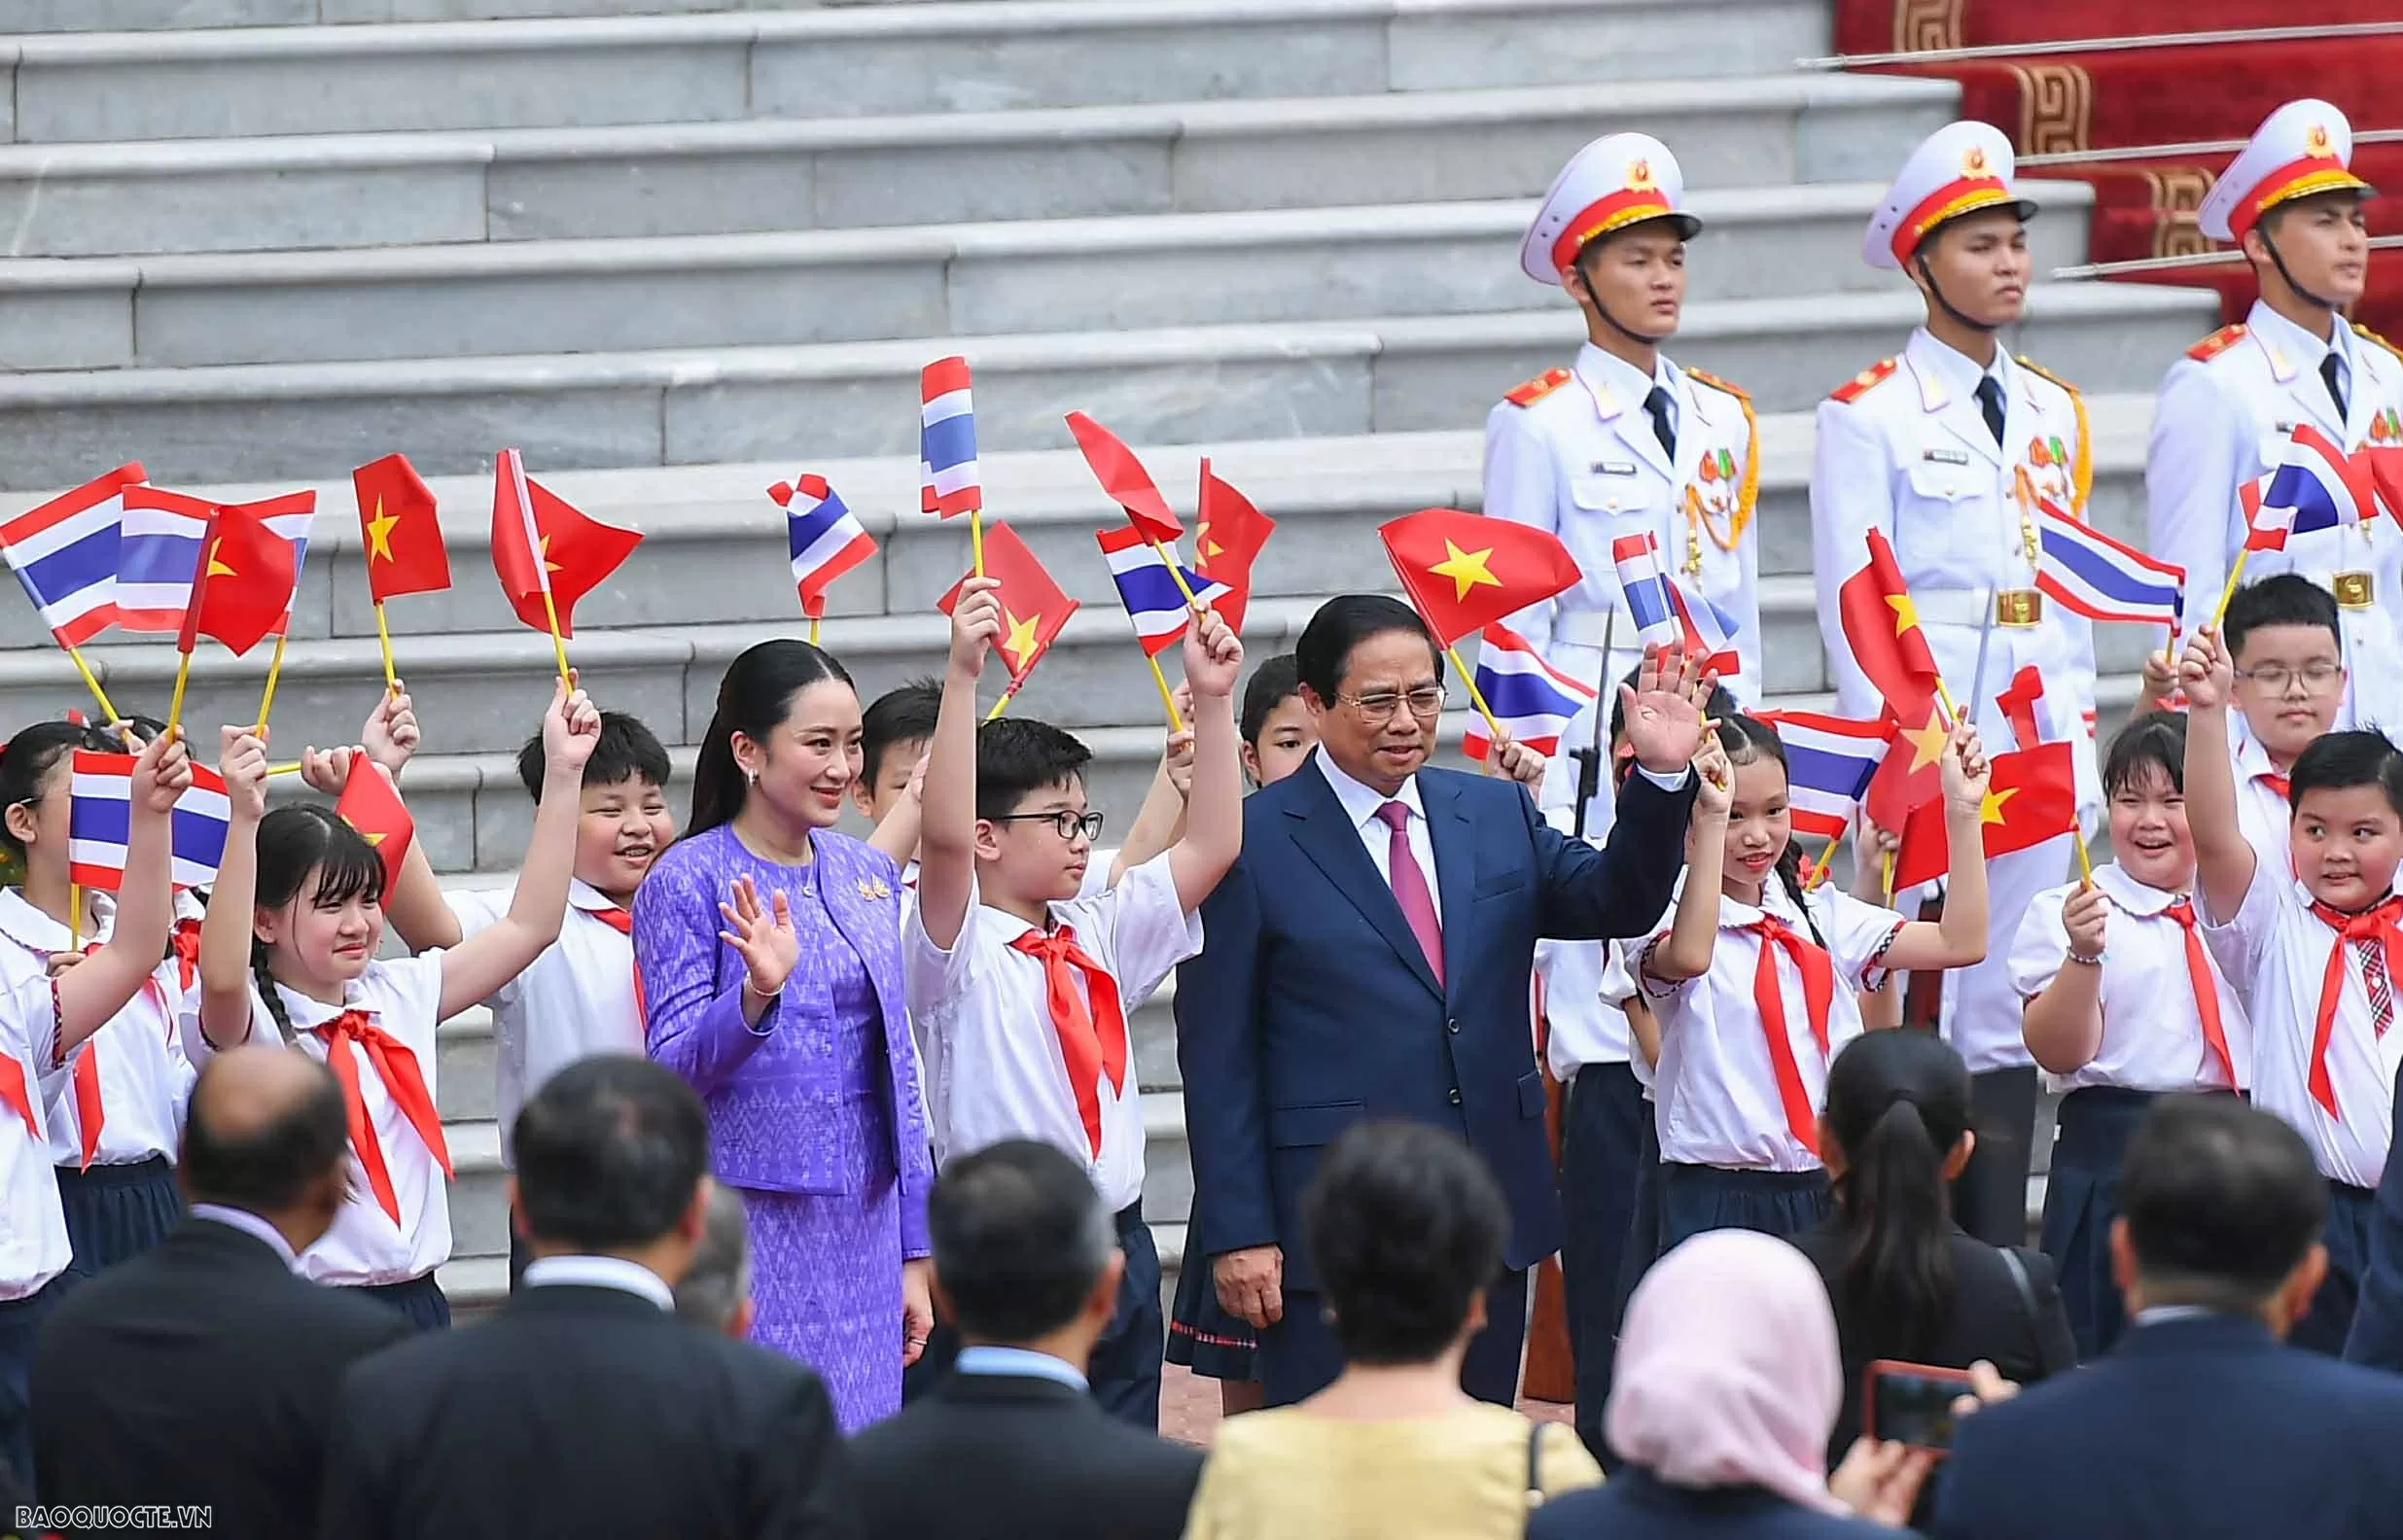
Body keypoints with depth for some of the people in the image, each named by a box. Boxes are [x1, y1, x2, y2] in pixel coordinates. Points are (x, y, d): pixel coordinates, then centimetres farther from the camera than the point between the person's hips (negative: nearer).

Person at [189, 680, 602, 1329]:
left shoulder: (397, 998, 11)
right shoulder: (252, 1024, -8)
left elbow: (526, 927, 16)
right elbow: (221, 979, -31)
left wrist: (563, 771, 12)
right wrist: (244, 818, -38)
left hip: (416, 1299, 6)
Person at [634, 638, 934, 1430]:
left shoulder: (868, 874, 10)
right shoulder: (687, 882, -6)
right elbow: (672, 1067, -10)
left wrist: (913, 1250, 14)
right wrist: (755, 994, -29)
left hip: (861, 1219, 5)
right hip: (746, 1217, -5)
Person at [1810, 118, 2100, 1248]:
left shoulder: (2053, 416, 15)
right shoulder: (1868, 418, -3)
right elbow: (1854, 604, -6)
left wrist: (2083, 748, 12)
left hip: (2040, 741, 5)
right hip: (1921, 740, -5)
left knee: (2010, 1010, 6)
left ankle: (1998, 1258, 8)